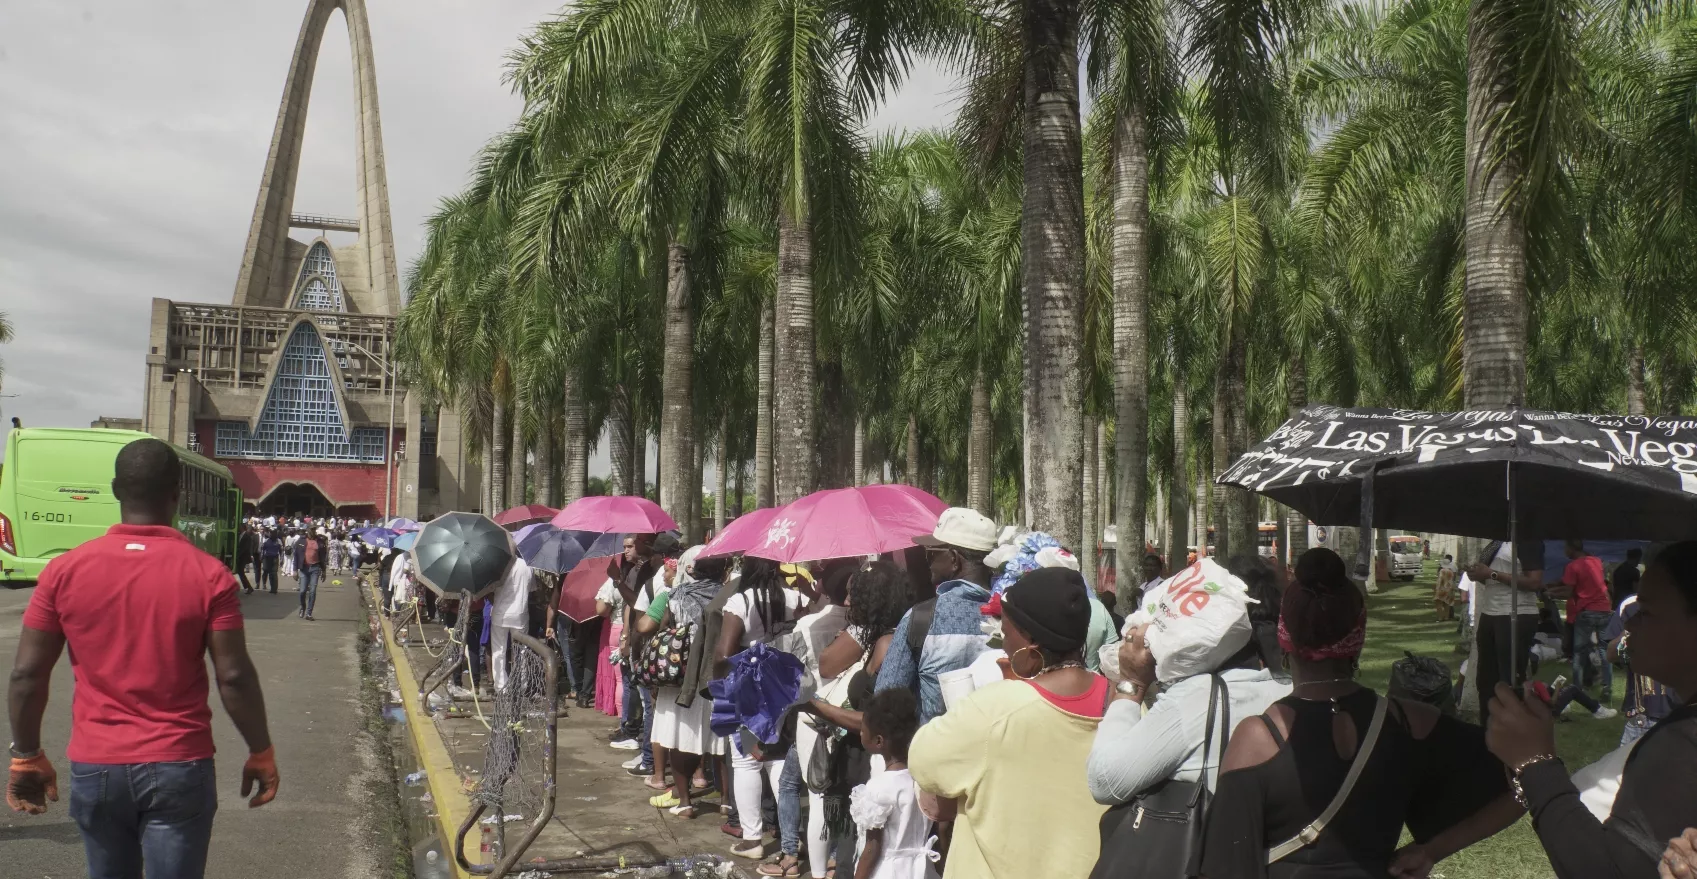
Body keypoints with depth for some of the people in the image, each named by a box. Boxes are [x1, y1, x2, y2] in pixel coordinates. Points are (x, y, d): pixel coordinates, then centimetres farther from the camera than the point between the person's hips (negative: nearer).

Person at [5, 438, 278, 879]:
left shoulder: (64, 570, -3)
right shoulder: (208, 575, -9)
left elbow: (27, 675, -1)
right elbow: (234, 677, -9)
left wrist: (27, 756, 12)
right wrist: (261, 752, 3)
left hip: (94, 767, 3)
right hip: (179, 767, -2)